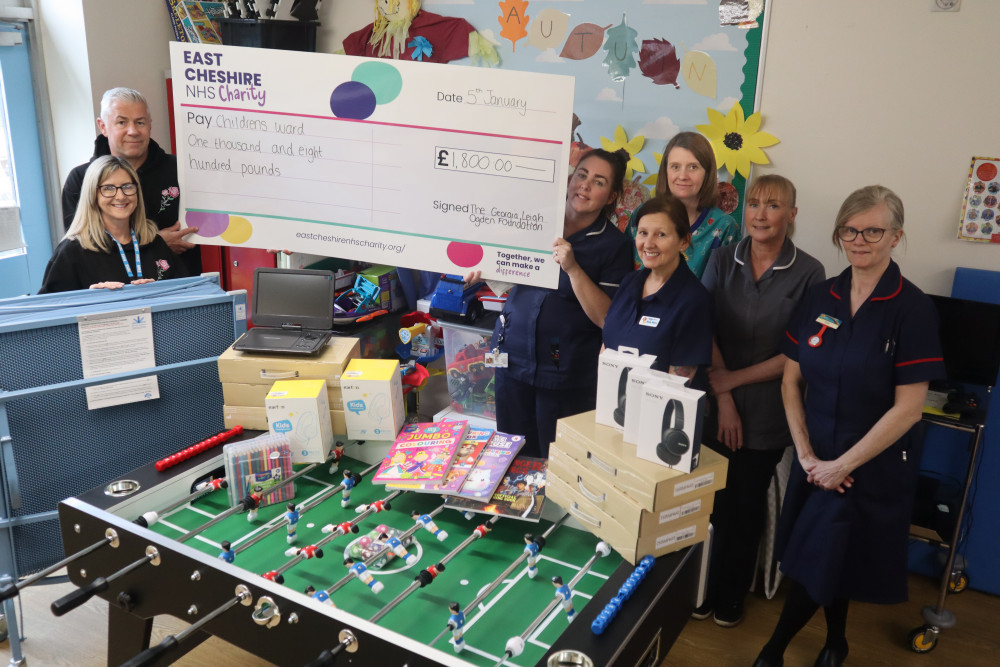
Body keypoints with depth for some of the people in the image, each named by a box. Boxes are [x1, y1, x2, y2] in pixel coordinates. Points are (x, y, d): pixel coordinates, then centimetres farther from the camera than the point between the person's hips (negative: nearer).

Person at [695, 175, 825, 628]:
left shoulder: (808, 273, -6)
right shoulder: (722, 260, 1)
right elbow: (704, 333, -3)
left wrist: (735, 378, -11)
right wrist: (723, 399, -11)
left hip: (767, 413, -1)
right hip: (715, 406, 1)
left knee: (747, 507, 13)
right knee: (712, 502, 7)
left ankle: (732, 596, 33)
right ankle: (705, 590, 28)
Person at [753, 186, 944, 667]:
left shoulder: (913, 309, -13)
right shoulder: (819, 298, 0)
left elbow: (908, 407, -15)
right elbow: (791, 380, 2)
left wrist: (842, 465, -13)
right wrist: (807, 455, -6)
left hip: (873, 465, -4)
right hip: (816, 457, 4)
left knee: (820, 560, 0)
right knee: (827, 559, 16)